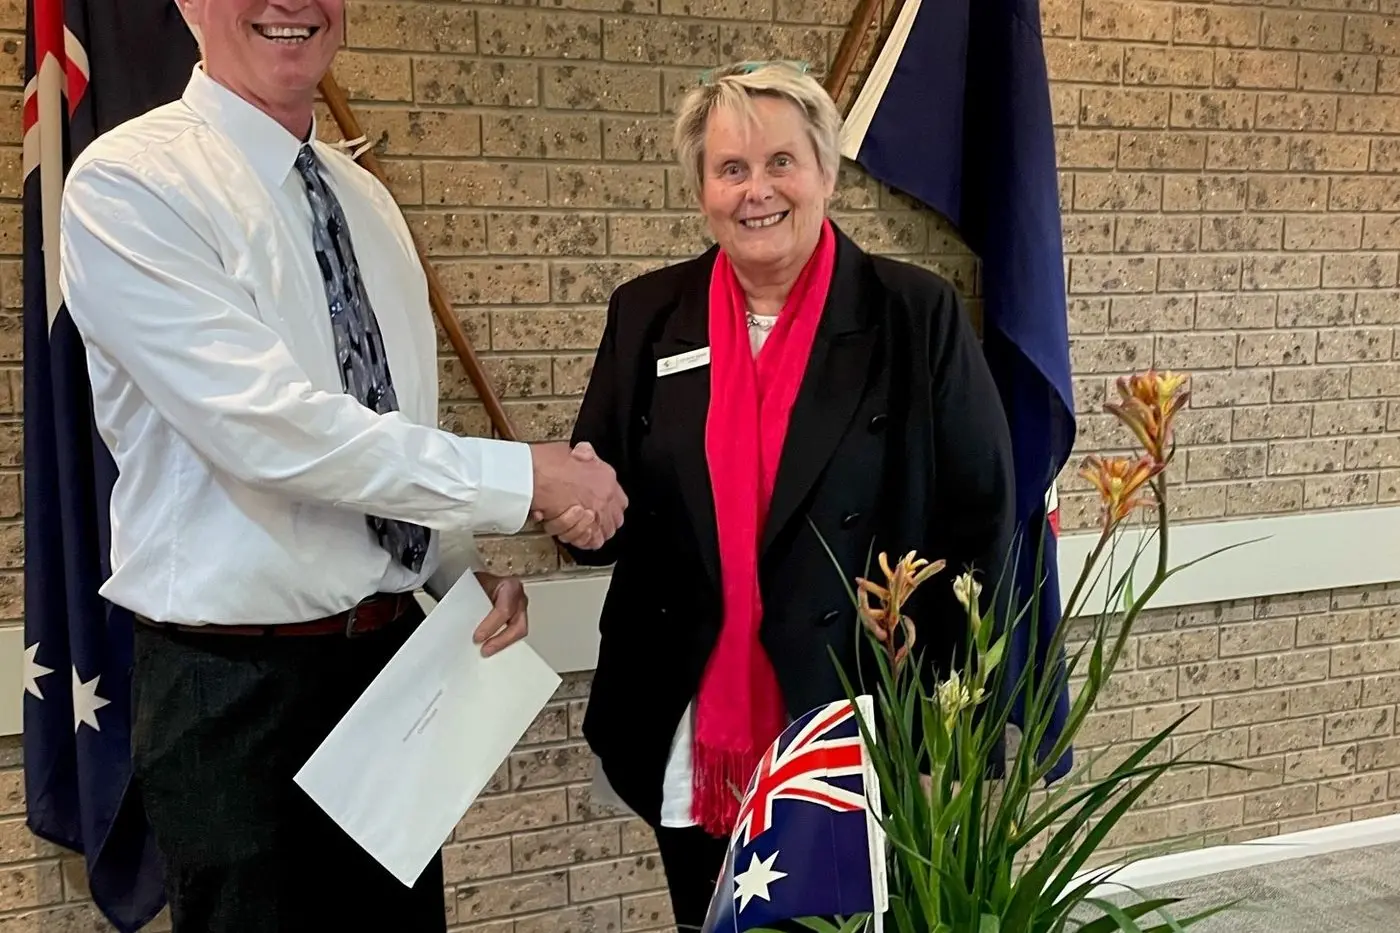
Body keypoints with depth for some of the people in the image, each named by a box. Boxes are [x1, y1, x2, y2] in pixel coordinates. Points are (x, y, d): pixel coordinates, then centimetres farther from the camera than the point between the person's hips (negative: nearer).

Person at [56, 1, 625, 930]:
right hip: (238, 682, -6)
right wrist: (517, 478, -21)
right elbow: (265, 427, -24)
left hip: (395, 650, 7)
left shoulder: (365, 199, 11)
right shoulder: (129, 183, -12)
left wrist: (468, 569, -3)